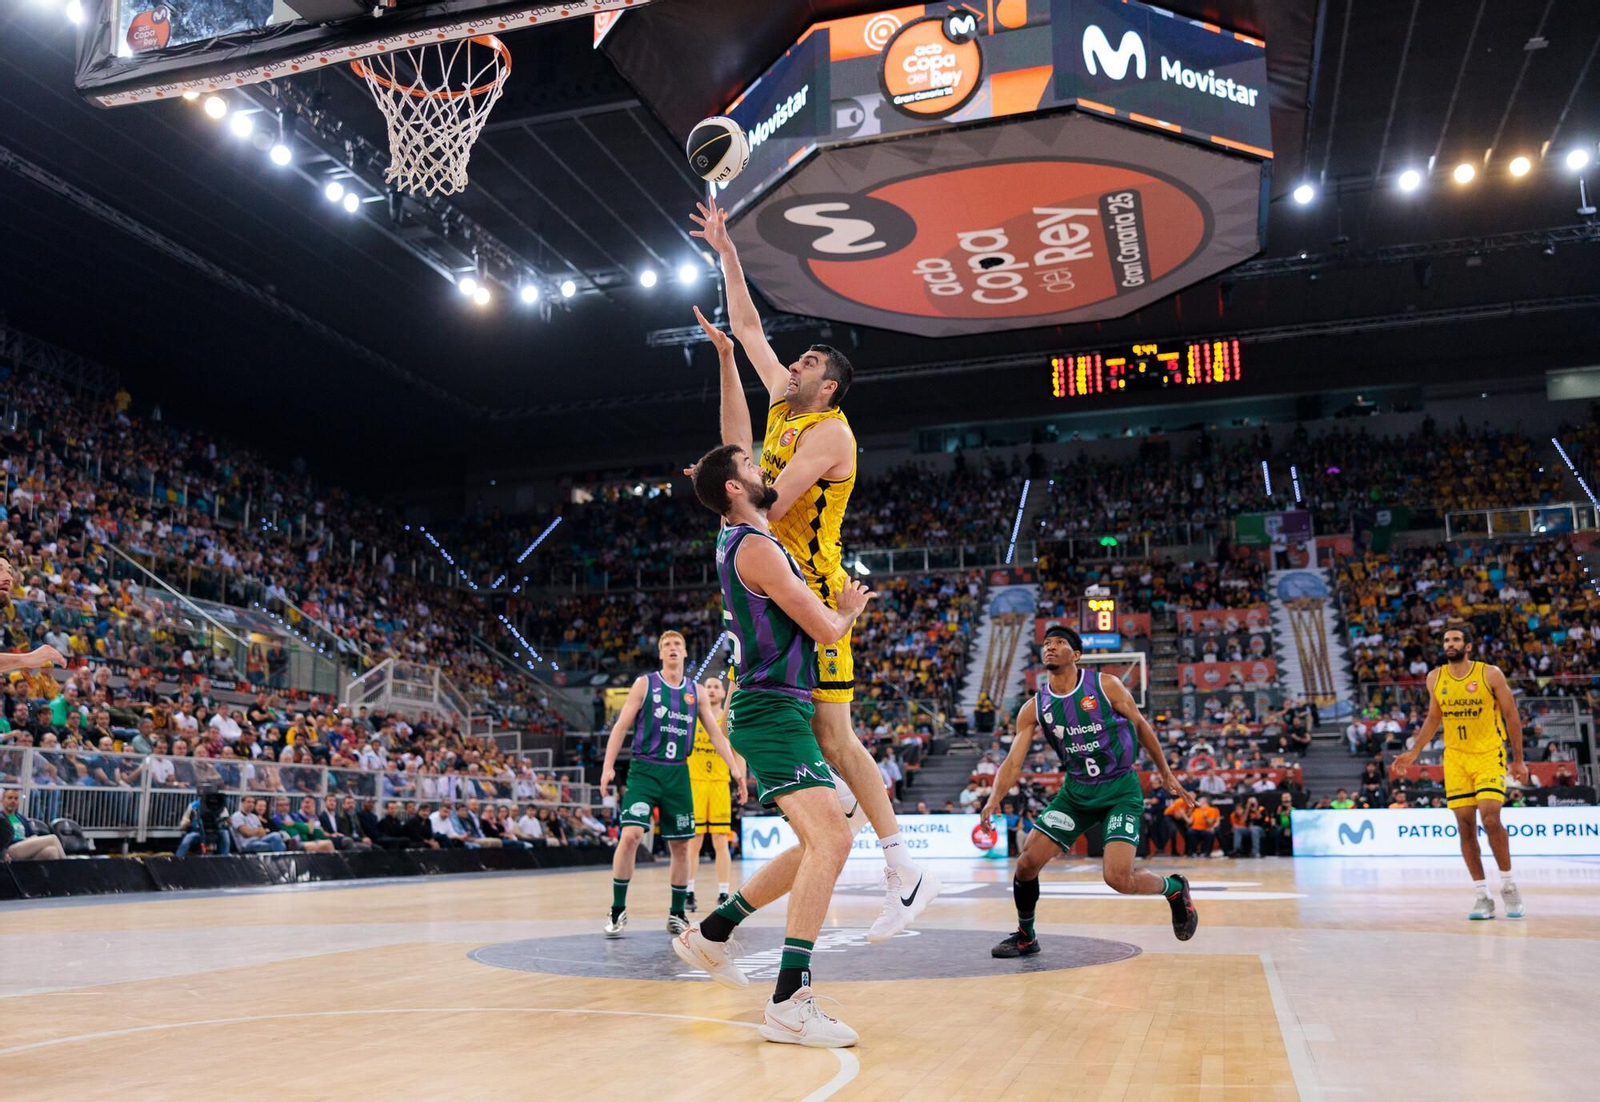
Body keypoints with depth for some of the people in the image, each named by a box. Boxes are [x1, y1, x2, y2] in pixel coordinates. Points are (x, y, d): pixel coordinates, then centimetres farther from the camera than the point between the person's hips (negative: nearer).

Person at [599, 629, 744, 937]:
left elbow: (715, 732, 11)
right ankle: (618, 910, -5)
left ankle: (677, 914, 20)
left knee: (681, 845, 7)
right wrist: (608, 766, -11)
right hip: (644, 770, -4)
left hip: (678, 773, 4)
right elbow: (621, 725, -2)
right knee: (630, 834, -18)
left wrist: (734, 767, 0)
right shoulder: (645, 684, 1)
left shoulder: (696, 691, 10)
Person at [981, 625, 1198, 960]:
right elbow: (1013, 761, -9)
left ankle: (1175, 889, 15)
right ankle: (1025, 937, 16)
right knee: (1027, 861, -6)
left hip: (1121, 790, -4)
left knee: (1118, 878, -17)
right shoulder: (1034, 708, -5)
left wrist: (1165, 774, 8)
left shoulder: (1106, 687, -11)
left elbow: (1141, 726, 3)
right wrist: (995, 798, -27)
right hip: (1076, 791, 4)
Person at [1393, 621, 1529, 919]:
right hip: (1455, 758, 4)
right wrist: (1413, 752, 9)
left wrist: (1518, 759, -1)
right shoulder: (1435, 678, 3)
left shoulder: (1490, 674, -7)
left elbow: (1511, 715, -1)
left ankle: (1508, 886, 4)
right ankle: (1482, 896, 8)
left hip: (1489, 755, -3)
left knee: (1490, 819, -16)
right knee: (1465, 826, 0)